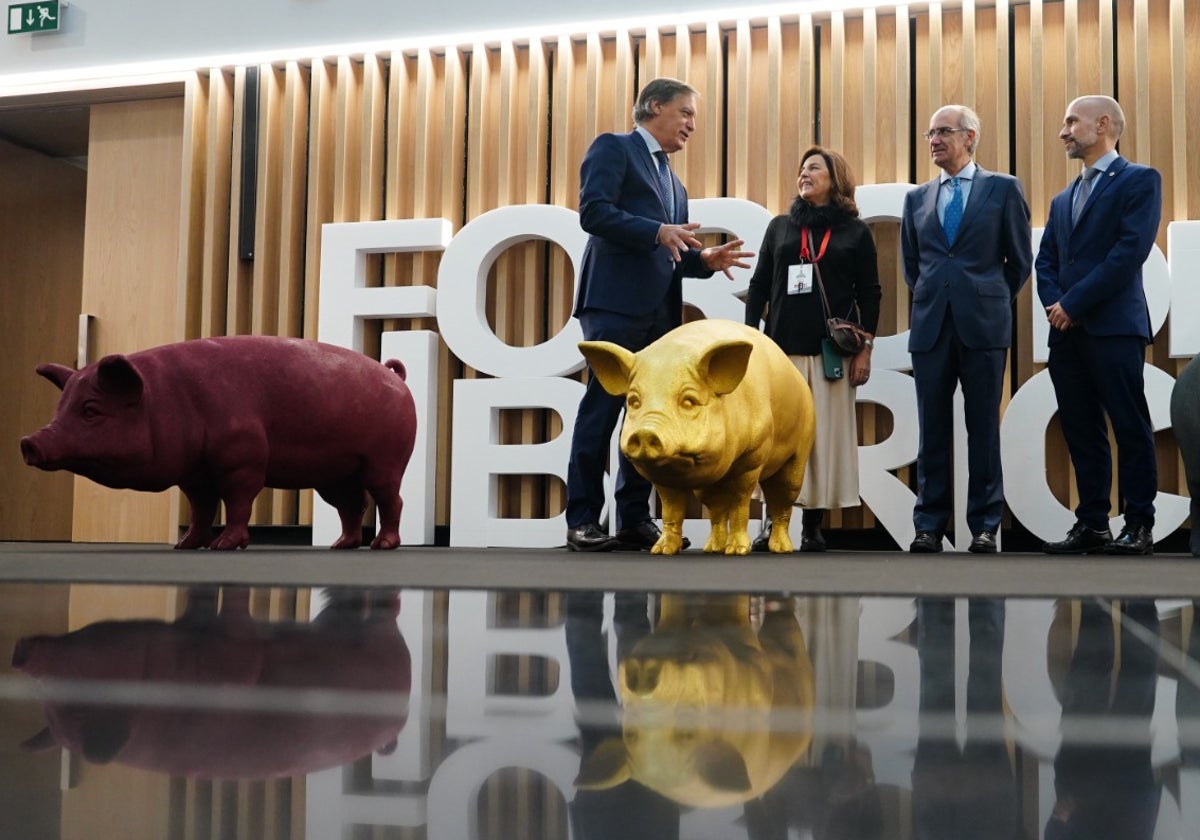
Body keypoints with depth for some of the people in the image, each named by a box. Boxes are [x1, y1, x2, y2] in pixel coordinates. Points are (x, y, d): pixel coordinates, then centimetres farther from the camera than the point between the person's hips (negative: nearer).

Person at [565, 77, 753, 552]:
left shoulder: (672, 182, 27)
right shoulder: (613, 148, 4)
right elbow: (593, 210, -12)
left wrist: (706, 260, 6)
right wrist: (658, 232, -19)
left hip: (660, 311, 8)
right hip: (617, 302, -8)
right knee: (602, 408, -8)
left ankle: (635, 519, 10)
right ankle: (582, 521, -4)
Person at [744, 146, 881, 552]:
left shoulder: (856, 231, 8)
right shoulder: (780, 226, 13)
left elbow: (869, 293, 6)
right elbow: (759, 285, 11)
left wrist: (865, 349, -2)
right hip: (782, 348, 1)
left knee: (825, 435, -2)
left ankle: (813, 525, 5)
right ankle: (773, 520, 2)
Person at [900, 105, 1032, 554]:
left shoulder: (1003, 189, 4)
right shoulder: (917, 198, 12)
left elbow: (1020, 260, 8)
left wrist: (992, 301, 11)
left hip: (983, 326, -3)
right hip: (931, 326, 3)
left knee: (984, 429, 2)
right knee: (932, 430, 4)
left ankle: (985, 525, 9)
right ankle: (929, 524, 10)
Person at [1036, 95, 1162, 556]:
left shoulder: (1140, 180, 0)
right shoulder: (1062, 200, 22)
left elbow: (1130, 251, -12)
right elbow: (1046, 261, 17)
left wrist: (1073, 303, -13)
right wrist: (1053, 304, -3)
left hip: (1114, 326, -7)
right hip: (1067, 331, 7)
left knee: (1130, 428, -3)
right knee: (1081, 431, 7)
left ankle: (1139, 526, 3)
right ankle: (1092, 523, 12)